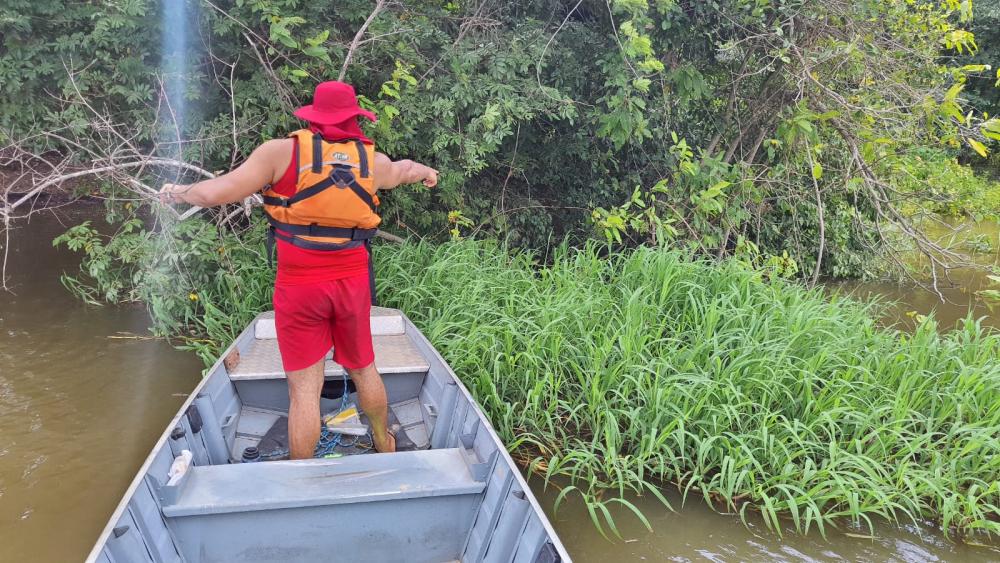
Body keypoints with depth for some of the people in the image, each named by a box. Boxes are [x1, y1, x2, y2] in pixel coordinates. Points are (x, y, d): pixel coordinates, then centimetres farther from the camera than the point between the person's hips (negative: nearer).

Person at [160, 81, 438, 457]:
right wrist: (426, 171, 51)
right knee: (363, 370, 22)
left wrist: (179, 192, 12)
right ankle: (384, 444, 41)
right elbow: (402, 169, 28)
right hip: (353, 284, 3)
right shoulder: (371, 161, 4)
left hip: (299, 287, -3)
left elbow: (215, 194, -10)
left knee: (304, 389, 2)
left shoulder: (283, 152, -8)